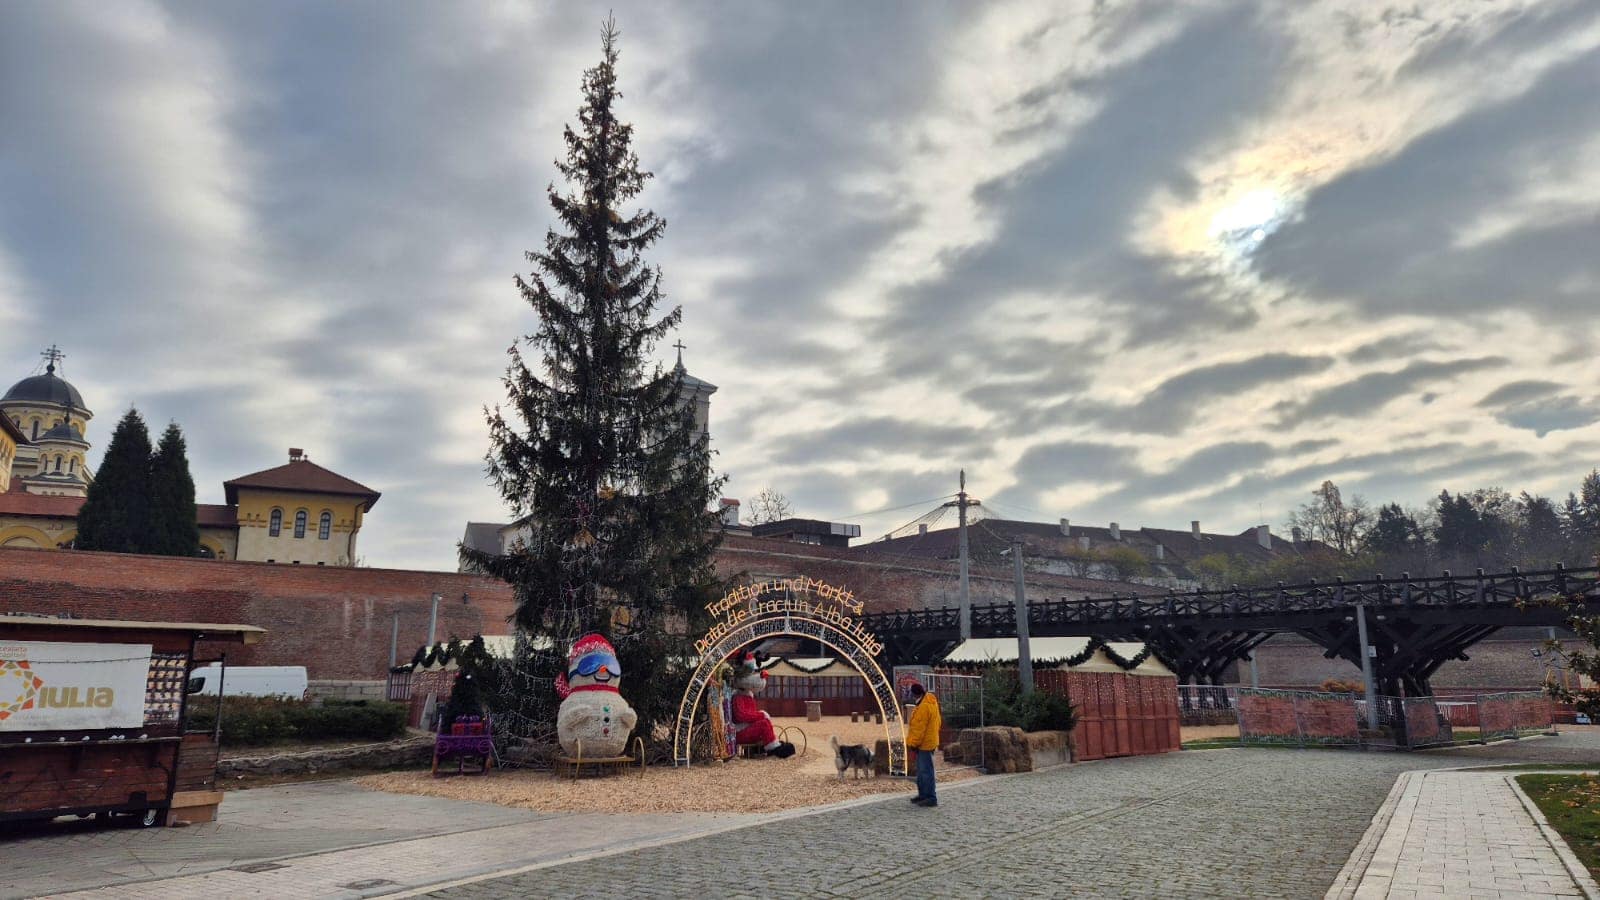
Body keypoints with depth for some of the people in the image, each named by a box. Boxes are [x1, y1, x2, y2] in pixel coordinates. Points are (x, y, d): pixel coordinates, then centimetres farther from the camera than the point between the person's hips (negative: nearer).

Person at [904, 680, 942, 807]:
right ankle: (923, 795, 25)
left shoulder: (924, 707, -21)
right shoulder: (931, 702, 11)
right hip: (928, 742, 11)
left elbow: (919, 728, -21)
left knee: (926, 771, -6)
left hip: (924, 744, -11)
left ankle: (931, 798, -3)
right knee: (922, 770, 17)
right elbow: (938, 722, 19)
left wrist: (913, 744, -15)